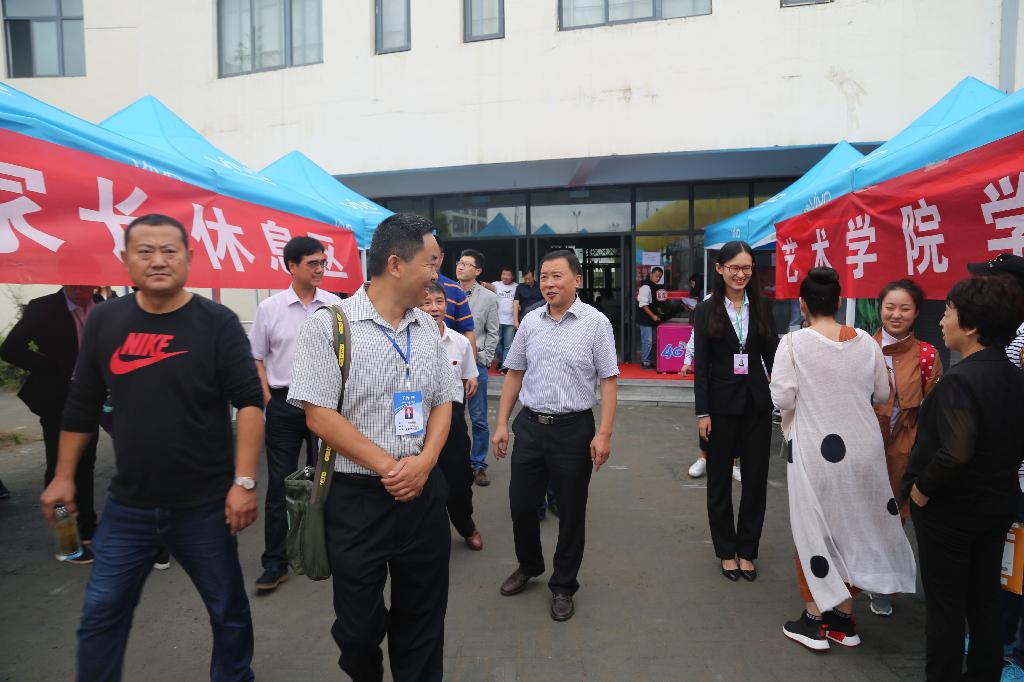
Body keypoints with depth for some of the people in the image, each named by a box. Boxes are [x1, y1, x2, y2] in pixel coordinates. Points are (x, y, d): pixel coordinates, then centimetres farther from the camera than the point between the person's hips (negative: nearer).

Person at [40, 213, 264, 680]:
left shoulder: (217, 322, -10)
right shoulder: (105, 320, 2)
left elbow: (249, 402, -13)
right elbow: (82, 405, 11)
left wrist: (245, 481, -18)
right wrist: (63, 476, 13)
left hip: (205, 505, -3)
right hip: (128, 505, 3)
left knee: (227, 610, 12)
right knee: (101, 614, 14)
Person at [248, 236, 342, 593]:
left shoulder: (335, 305, 1)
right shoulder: (270, 308, -2)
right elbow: (257, 358, 3)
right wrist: (267, 399, -6)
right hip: (284, 403, -1)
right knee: (279, 485, 4)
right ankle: (275, 563, 16)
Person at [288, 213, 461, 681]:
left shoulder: (427, 328, 7)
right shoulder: (329, 325, -10)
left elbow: (442, 403, 9)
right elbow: (319, 415, -13)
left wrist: (424, 462, -8)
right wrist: (388, 466, -15)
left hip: (425, 493, 4)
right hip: (357, 497, -4)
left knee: (422, 617, 15)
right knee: (358, 625, 13)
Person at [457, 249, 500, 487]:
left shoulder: (488, 297, 1)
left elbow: (492, 333, 3)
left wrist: (483, 359, -4)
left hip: (476, 363, -1)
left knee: (479, 419, 4)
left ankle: (479, 465, 17)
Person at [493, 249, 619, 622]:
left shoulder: (595, 322, -7)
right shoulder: (530, 321, 5)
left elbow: (608, 381, -8)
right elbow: (514, 375, 10)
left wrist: (604, 433, -14)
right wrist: (502, 424, 7)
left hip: (573, 429, -3)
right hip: (529, 425, 4)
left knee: (571, 513, 10)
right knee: (521, 504, 13)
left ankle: (563, 586, 31)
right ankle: (529, 566, 41)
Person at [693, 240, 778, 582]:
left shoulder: (761, 308, 5)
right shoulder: (707, 310, -3)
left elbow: (772, 356, 4)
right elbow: (700, 365, -6)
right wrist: (702, 412, -10)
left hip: (757, 403, 3)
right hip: (721, 403, -2)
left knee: (755, 478, 10)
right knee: (720, 479, 10)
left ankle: (747, 550, 27)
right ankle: (727, 551, 27)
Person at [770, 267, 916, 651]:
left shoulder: (794, 343, -14)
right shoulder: (866, 342, -1)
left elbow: (781, 398, -15)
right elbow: (882, 395, 7)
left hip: (814, 450, -4)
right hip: (863, 448, 4)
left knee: (813, 531, 10)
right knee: (855, 527, 17)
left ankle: (814, 619, 20)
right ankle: (844, 618, 30)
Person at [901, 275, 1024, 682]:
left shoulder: (959, 380, -25)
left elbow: (956, 452, -33)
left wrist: (921, 488, -19)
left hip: (949, 509, -7)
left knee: (945, 605, 8)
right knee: (984, 601, 20)